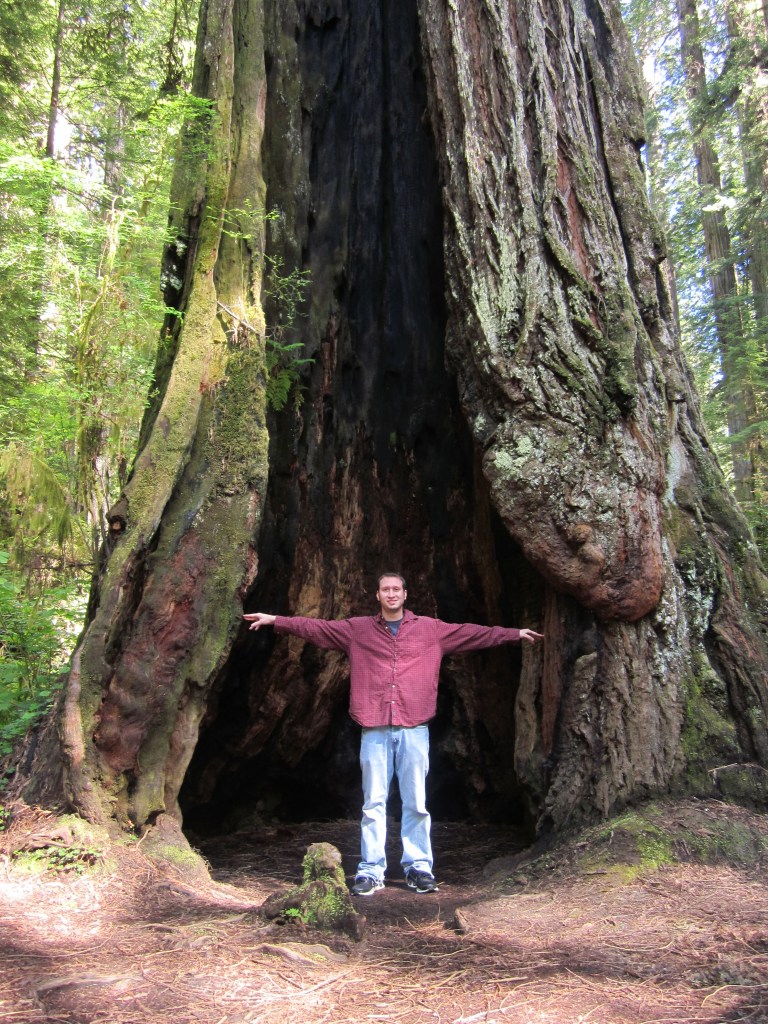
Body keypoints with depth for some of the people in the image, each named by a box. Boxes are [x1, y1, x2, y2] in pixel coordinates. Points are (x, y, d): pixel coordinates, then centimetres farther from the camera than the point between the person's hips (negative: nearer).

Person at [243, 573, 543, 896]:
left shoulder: (431, 629, 10)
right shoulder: (357, 629, 10)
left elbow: (472, 633, 11)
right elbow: (316, 627, 9)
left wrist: (514, 634, 8)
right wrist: (275, 620, 3)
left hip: (414, 729, 0)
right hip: (374, 730, 0)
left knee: (416, 803, 5)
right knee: (373, 803, 4)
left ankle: (419, 868, 15)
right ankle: (371, 871, 11)